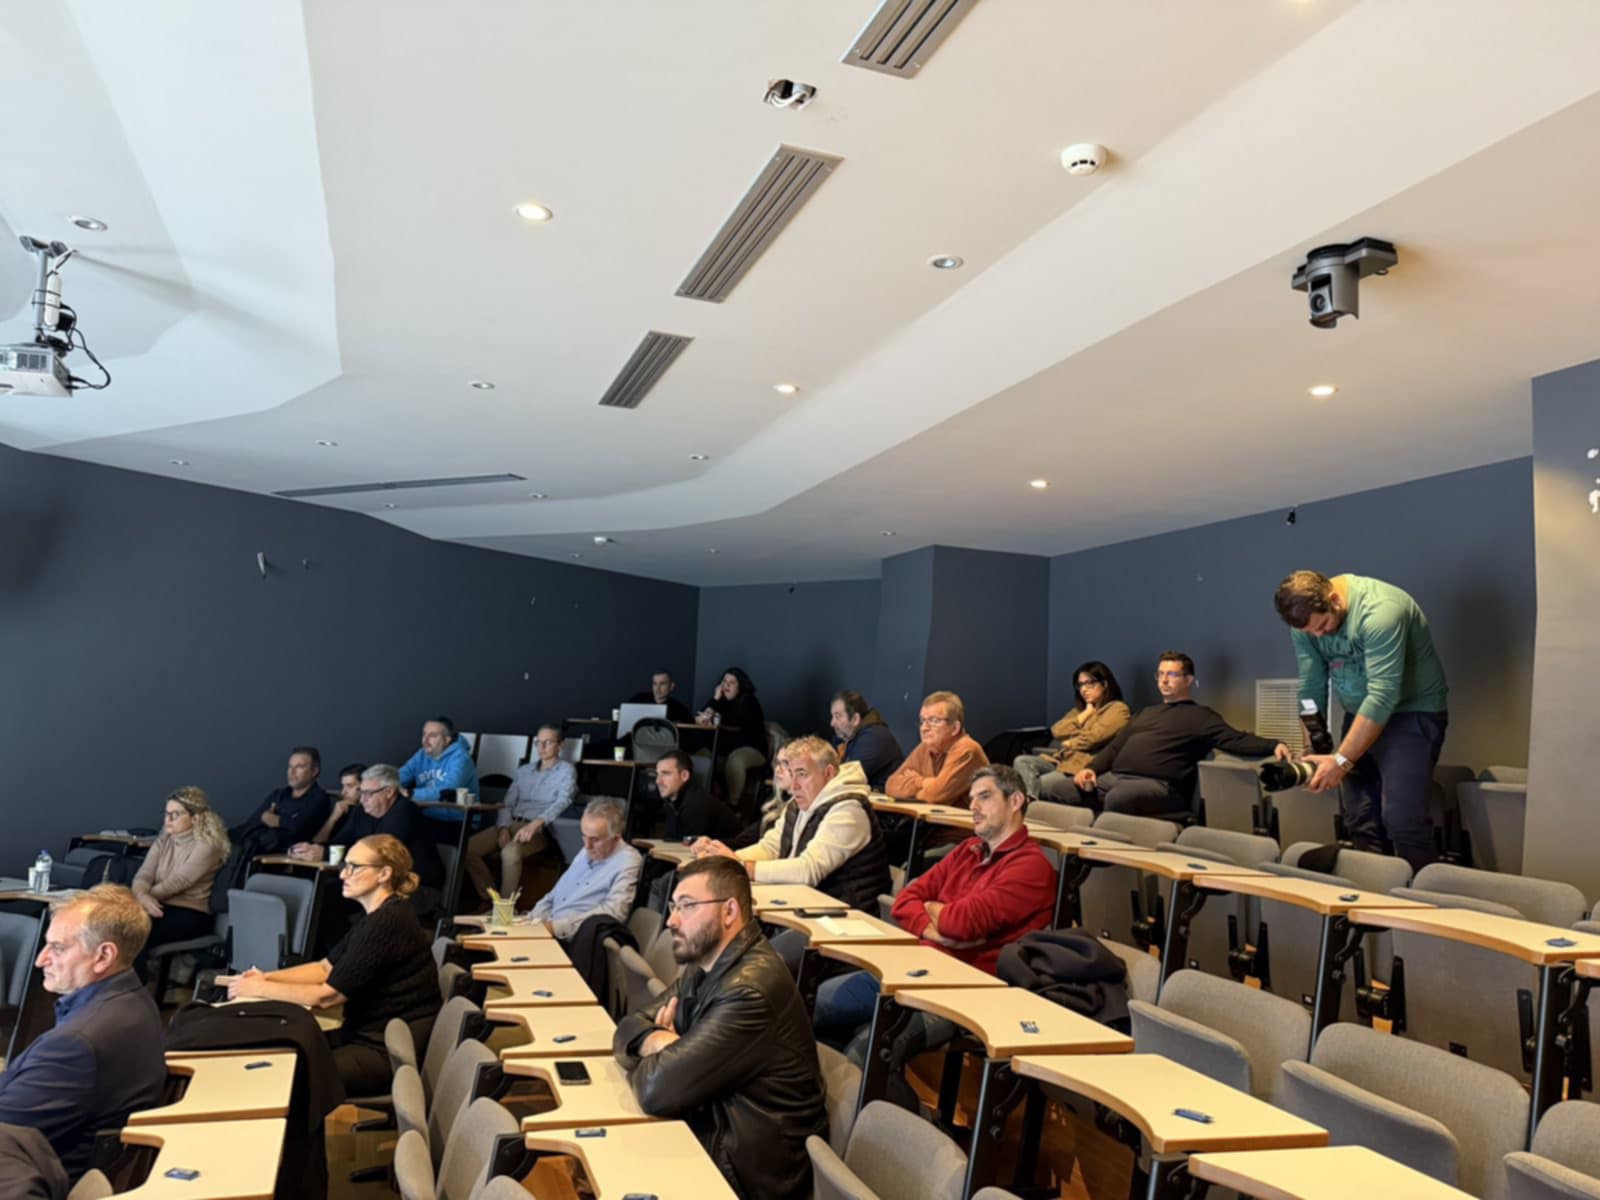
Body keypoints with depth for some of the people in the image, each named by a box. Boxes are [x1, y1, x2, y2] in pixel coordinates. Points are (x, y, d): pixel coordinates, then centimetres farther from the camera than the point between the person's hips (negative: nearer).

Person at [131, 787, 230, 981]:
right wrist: (141, 895, -20)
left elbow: (178, 882, -14)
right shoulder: (163, 841, 14)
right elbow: (144, 874, 1)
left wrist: (146, 896, -14)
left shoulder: (207, 845, -7)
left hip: (191, 914, -6)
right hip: (161, 907, 6)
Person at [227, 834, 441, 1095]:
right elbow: (326, 968, 16)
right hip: (368, 1034, 10)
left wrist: (260, 989, -8)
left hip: (391, 1053, -10)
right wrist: (267, 977, 2)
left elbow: (327, 995, -19)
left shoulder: (389, 922, -22)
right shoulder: (377, 915, 11)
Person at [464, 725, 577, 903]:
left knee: (510, 852, -36)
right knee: (469, 847, -15)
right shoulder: (524, 770, 22)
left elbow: (563, 802, -14)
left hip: (540, 829, -6)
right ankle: (489, 899, -6)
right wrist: (504, 828, -6)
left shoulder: (566, 770, 3)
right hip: (512, 824, 6)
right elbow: (508, 803, 16)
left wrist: (535, 824, -30)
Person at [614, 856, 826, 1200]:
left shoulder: (748, 990, -26)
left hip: (750, 1169, -8)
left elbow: (658, 1089, -26)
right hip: (712, 1130, 8)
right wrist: (652, 1040, -14)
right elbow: (629, 1027, 7)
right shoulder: (704, 965, 5)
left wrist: (644, 1055, -5)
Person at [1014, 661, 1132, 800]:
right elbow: (1057, 731, 10)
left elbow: (1093, 738, -11)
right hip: (1062, 760, 8)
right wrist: (1085, 714, 6)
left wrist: (1069, 744, 6)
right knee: (1021, 761, -18)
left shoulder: (1117, 709, 2)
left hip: (1086, 767, -8)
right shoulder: (1080, 709, 27)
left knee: (1042, 783, -32)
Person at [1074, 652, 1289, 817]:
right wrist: (1091, 768, 9)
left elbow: (1236, 740, -3)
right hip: (1113, 777, 6)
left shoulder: (1201, 716, 11)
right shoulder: (1146, 712, 30)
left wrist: (1274, 746, -21)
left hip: (1158, 784, -6)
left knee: (1116, 798, -38)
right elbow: (1115, 746, 28)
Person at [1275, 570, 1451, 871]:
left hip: (1411, 712, -6)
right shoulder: (1306, 619, -5)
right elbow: (1311, 689, -1)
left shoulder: (1379, 610, -27)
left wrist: (1342, 760, -30)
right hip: (1359, 715, 6)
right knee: (1359, 824, 2)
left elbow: (1383, 697, -30)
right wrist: (1311, 752, -9)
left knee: (1402, 819, -17)